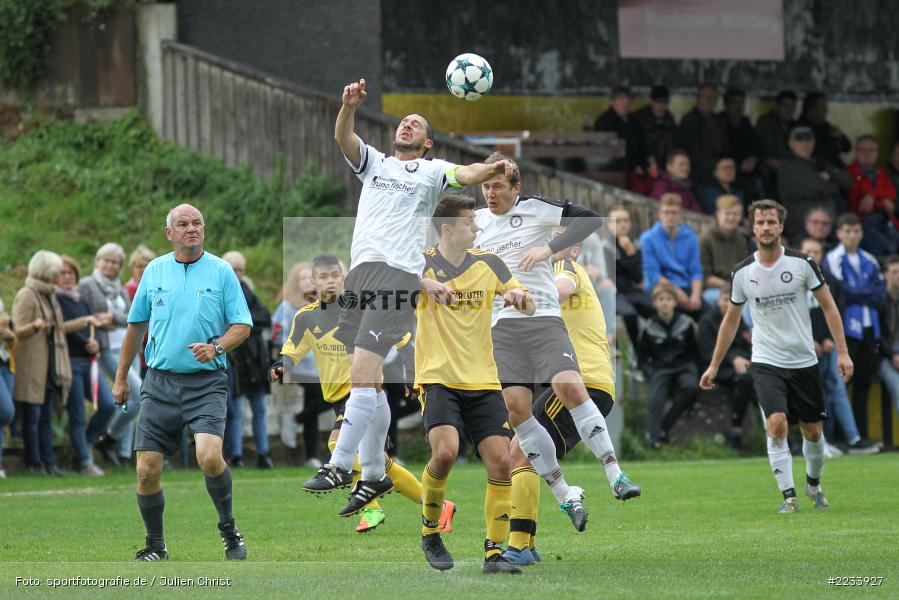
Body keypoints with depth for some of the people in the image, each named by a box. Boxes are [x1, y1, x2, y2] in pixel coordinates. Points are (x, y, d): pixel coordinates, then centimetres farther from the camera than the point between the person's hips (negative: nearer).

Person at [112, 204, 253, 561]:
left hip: (207, 383, -3)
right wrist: (121, 377, 21)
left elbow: (242, 324, 2)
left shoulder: (221, 271, 1)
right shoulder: (154, 271, 8)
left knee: (209, 455, -24)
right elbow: (136, 326, 18)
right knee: (147, 469, -3)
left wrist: (216, 347, -18)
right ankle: (155, 546, 15)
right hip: (160, 382, 3)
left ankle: (228, 528, -1)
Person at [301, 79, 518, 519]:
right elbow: (343, 138, 6)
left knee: (362, 372, -17)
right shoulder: (373, 162, 22)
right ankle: (374, 474, 14)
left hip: (398, 273, -5)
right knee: (369, 382, 7)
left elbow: (465, 174, -8)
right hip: (360, 271, 5)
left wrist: (492, 169, -30)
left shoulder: (431, 171, 11)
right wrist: (349, 107, -15)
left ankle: (339, 466, -19)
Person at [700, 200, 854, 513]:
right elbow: (731, 320, 12)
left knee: (812, 431, 7)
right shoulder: (742, 273, -1)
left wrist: (842, 352, -5)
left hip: (804, 361, 0)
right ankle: (788, 495, -16)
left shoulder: (802, 263, -5)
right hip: (766, 363, 0)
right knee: (776, 423, -20)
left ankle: (813, 484, 35)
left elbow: (828, 305, 2)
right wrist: (714, 365, 13)